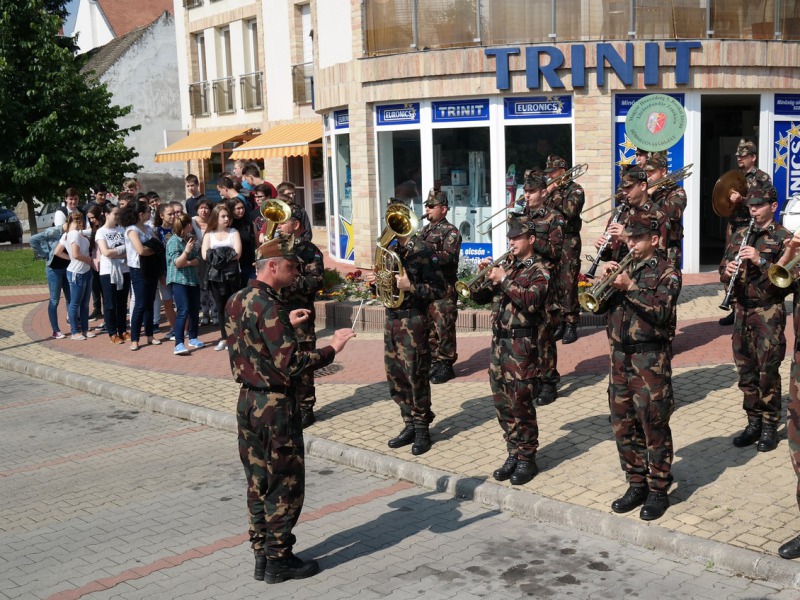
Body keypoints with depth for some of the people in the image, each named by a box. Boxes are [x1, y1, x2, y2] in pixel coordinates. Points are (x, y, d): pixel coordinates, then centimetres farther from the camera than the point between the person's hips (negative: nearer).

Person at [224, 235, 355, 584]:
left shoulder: (236, 301, 6)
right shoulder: (269, 307, -21)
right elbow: (290, 364, -26)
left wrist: (286, 325, 20)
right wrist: (331, 349, -18)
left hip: (247, 401, 9)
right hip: (275, 408, -9)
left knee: (258, 483, 15)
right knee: (285, 486, 4)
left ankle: (261, 556, 24)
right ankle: (279, 561, 13)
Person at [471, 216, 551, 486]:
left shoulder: (539, 271, -4)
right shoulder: (505, 266, 14)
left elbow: (531, 302, -21)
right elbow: (480, 297, 14)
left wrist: (504, 280, -18)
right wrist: (486, 277, -3)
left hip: (521, 343, -6)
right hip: (498, 341, 6)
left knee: (521, 403, -3)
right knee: (502, 402, 10)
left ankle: (527, 459, 9)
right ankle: (514, 453, 21)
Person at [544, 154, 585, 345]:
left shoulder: (575, 189, 0)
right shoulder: (549, 189, 16)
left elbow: (571, 210, -18)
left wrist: (555, 195, -10)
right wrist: (547, 193, -4)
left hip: (568, 241, -6)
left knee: (568, 284, -7)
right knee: (554, 283, 6)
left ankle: (571, 325, -2)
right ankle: (559, 322, 13)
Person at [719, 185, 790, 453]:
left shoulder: (782, 237, -4)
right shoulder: (739, 236, 13)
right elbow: (723, 267, 13)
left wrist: (760, 261, -25)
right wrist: (727, 271, -9)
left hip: (769, 311, -5)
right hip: (742, 309, 5)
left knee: (768, 371, -3)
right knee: (746, 370, 11)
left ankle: (770, 427, 8)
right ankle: (754, 423, 22)